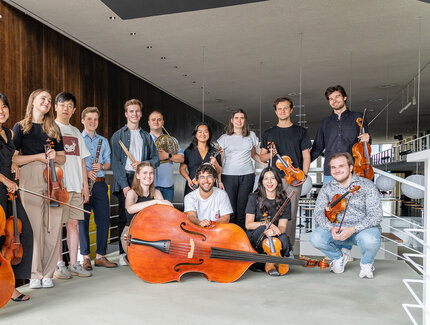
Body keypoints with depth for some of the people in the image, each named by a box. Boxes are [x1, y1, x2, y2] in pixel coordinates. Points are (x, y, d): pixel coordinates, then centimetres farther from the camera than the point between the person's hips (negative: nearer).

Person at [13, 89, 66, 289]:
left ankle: (47, 274, 9)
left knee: (53, 228, -1)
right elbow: (14, 158, 2)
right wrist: (37, 156, -9)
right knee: (34, 228, -4)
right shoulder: (20, 127, 10)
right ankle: (35, 275, 8)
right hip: (30, 180, -3)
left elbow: (63, 158, 19)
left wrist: (54, 156, -2)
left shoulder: (53, 129, 19)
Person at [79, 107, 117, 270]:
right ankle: (85, 257, 11)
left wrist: (101, 166, -5)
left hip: (100, 184, 4)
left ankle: (100, 256, 14)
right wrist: (85, 171, -15)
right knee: (83, 220, 0)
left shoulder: (104, 141, 18)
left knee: (103, 219, 3)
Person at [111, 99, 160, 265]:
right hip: (125, 180, -2)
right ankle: (123, 253, 10)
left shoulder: (147, 137, 18)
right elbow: (115, 162, -3)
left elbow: (156, 159, 14)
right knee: (125, 218, 0)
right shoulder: (118, 136, 6)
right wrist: (124, 185, -12)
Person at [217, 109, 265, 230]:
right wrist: (219, 180, -3)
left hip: (247, 176, 2)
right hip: (229, 176, -1)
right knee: (230, 211, -5)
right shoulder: (225, 138, 6)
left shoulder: (251, 135, 13)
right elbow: (219, 160, 5)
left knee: (243, 210, 1)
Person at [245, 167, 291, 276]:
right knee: (263, 228, -34)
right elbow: (248, 224, -8)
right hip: (255, 239, -1)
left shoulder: (284, 200, 0)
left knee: (284, 239, -33)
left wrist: (274, 230, -32)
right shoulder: (254, 198, -3)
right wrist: (268, 223, -23)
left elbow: (282, 226, -8)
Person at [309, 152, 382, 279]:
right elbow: (318, 212, -5)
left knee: (369, 240, -38)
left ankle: (366, 263, 1)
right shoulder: (327, 189, 2)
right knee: (315, 238, -24)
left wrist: (353, 229, -29)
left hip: (364, 228, -2)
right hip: (337, 228, 3)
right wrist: (331, 228, -26)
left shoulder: (367, 185, -9)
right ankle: (339, 257, 10)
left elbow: (376, 216, -15)